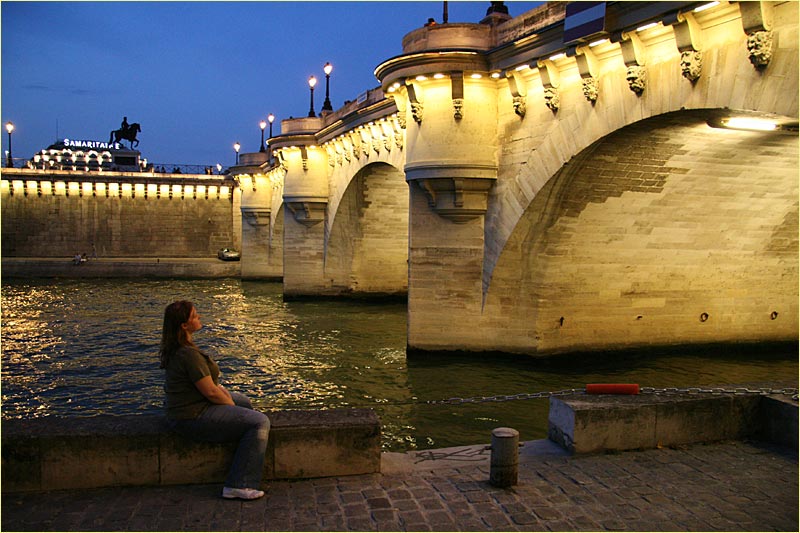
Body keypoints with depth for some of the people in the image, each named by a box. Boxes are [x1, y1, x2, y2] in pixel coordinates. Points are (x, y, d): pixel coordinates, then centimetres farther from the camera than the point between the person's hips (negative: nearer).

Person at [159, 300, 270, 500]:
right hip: (195, 417, -11)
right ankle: (239, 485, -13)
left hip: (187, 406, 11)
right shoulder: (188, 354, -26)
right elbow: (210, 392, -23)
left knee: (244, 401, 30)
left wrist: (221, 389, 6)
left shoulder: (173, 349, 6)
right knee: (259, 422, -15)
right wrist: (231, 405, -6)